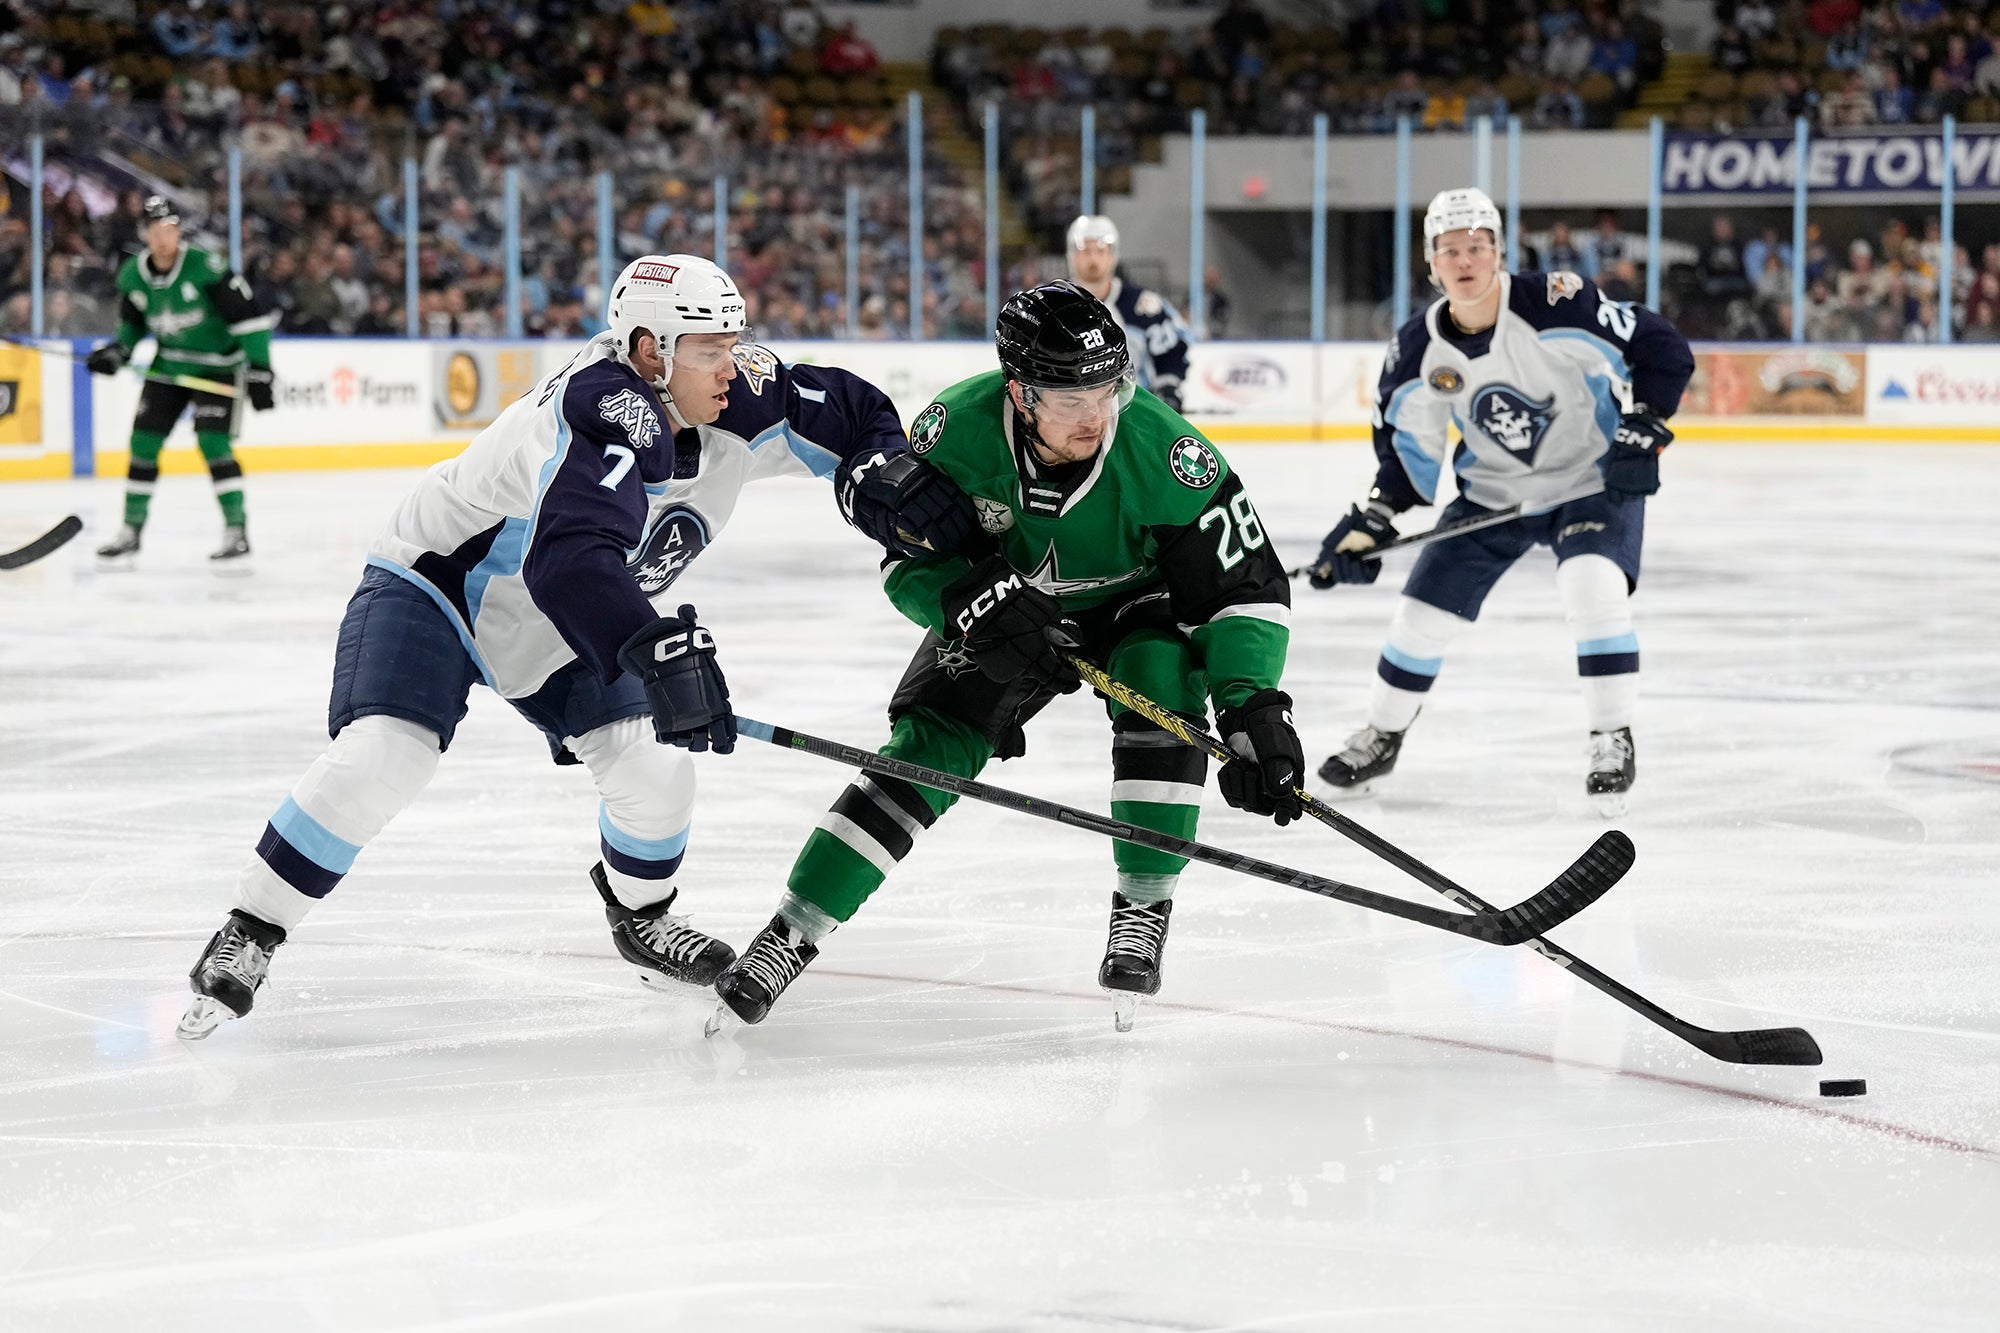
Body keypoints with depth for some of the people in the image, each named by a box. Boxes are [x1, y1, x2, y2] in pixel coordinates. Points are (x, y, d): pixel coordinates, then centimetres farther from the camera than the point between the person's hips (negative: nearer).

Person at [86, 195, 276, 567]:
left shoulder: (204, 267, -22)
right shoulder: (133, 275, -5)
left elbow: (248, 315, -19)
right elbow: (133, 324, 13)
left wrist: (259, 369, -22)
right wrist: (117, 351, -7)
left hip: (218, 365, -5)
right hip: (169, 364, 5)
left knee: (213, 442, -18)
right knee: (144, 442, 0)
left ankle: (237, 532, -9)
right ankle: (131, 532, 12)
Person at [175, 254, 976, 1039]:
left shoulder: (735, 400, -14)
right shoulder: (609, 413, -38)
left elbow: (846, 413, 1)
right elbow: (571, 555, -53)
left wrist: (881, 475, -19)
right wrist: (662, 650, -63)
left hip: (561, 628, 7)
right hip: (435, 587, -7)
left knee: (653, 765, -4)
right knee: (382, 757, -26)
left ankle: (640, 917, 27)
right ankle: (247, 936, -12)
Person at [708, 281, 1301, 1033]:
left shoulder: (1160, 451, -34)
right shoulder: (958, 428, -29)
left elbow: (1247, 586, -28)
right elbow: (910, 560, -16)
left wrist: (1254, 710, -41)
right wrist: (971, 603, -37)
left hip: (1133, 604, -1)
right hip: (1007, 602, 1)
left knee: (1163, 690, -30)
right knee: (929, 748, -12)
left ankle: (1143, 910, -14)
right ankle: (791, 935, -5)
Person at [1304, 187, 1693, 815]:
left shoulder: (1557, 304, -25)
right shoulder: (1418, 350, -11)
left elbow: (1664, 350, -19)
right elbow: (1407, 451, 1)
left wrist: (1642, 428, -27)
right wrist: (1371, 522, -9)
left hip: (1594, 478, -4)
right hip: (1492, 492, 4)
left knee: (1593, 587, -28)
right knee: (1425, 609, 4)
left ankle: (1613, 740, -12)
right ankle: (1382, 735, 29)